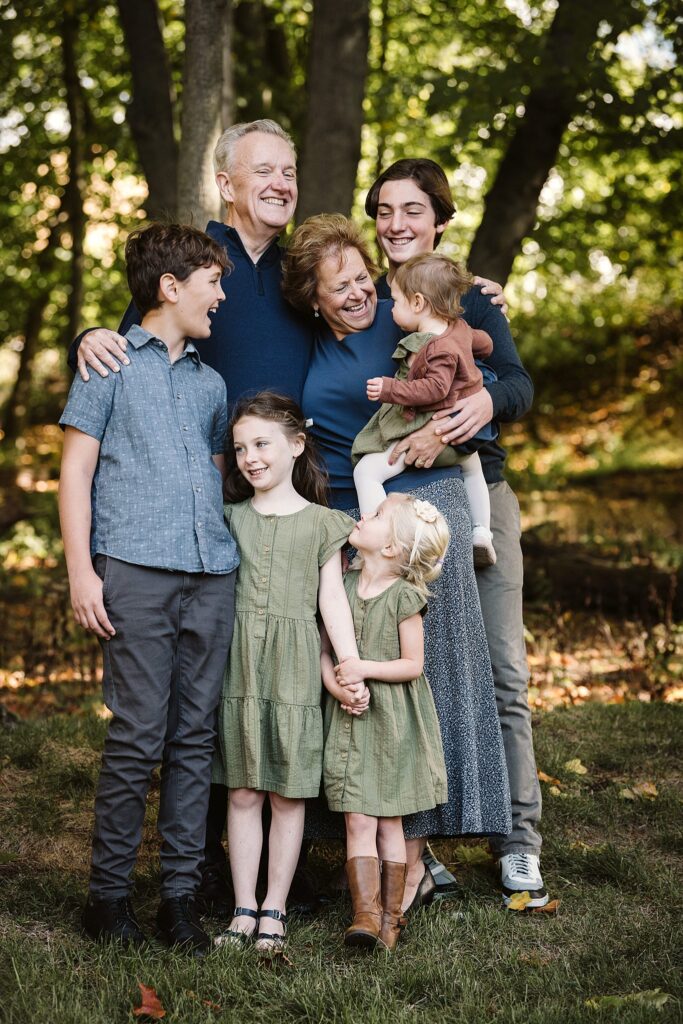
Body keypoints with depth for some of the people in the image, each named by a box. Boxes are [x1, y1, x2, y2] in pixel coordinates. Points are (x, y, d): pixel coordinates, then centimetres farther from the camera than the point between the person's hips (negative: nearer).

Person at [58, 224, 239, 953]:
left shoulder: (210, 384, 22)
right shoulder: (110, 364, 7)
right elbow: (76, 471, 2)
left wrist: (232, 552, 16)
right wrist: (81, 571, -7)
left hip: (212, 573, 5)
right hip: (137, 571, -5)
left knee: (195, 737, 4)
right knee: (138, 737, -8)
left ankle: (180, 894, 10)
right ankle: (108, 894, 4)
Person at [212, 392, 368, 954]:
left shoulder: (321, 523, 5)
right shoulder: (231, 516, 11)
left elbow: (332, 600, 2)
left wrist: (353, 672, -6)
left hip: (295, 668, -2)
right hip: (240, 665, 2)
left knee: (288, 793, 2)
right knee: (243, 791, 4)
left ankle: (274, 911, 10)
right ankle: (244, 910, 11)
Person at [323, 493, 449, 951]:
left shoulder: (404, 596, -10)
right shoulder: (343, 584, 5)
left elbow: (413, 664, -10)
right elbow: (325, 644, 8)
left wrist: (366, 668, -22)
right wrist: (333, 680, -11)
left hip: (393, 721, -4)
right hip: (350, 717, 4)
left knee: (388, 821, 4)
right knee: (358, 820, -4)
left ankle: (392, 915, 14)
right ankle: (366, 914, -5)